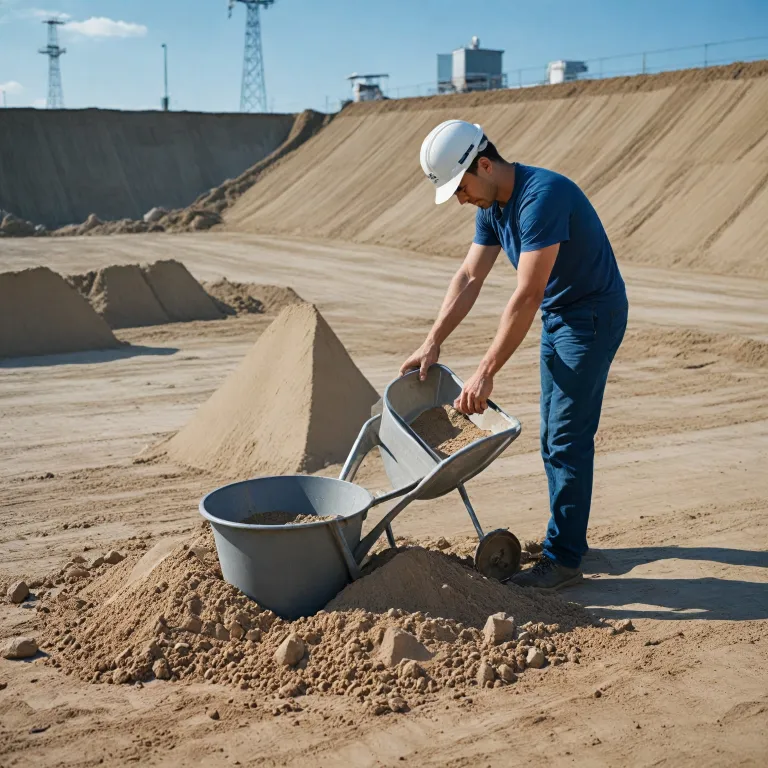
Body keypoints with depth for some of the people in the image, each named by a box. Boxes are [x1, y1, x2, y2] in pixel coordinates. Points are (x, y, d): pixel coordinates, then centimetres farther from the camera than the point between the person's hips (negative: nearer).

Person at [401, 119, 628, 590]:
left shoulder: (542, 196, -28)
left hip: (593, 316, -9)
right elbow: (469, 278, 3)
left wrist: (486, 373, -31)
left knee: (568, 437, -9)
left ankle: (563, 559, -1)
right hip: (556, 317, 9)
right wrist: (432, 344, -5)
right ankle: (570, 536, 27)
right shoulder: (492, 207, 1)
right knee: (554, 437, 14)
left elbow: (528, 295, -32)